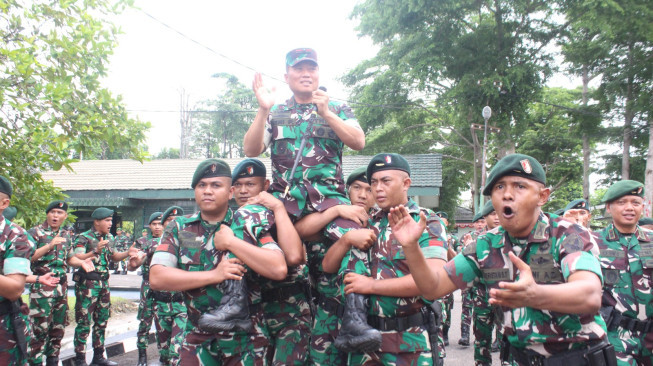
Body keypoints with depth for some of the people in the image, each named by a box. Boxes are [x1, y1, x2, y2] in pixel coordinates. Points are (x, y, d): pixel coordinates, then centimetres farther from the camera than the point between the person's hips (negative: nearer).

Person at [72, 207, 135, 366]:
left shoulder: (109, 238, 11)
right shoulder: (84, 238, -11)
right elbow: (77, 259, -23)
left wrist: (127, 253, 6)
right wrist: (95, 251, -35)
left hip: (104, 283, 7)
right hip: (87, 284, -7)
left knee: (102, 321, 14)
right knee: (84, 323, -3)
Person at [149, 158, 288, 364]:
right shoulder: (179, 228, 1)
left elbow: (279, 269, -20)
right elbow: (156, 278, -11)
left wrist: (231, 242, -19)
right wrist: (214, 275, -18)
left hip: (246, 338, -1)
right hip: (198, 338, 2)